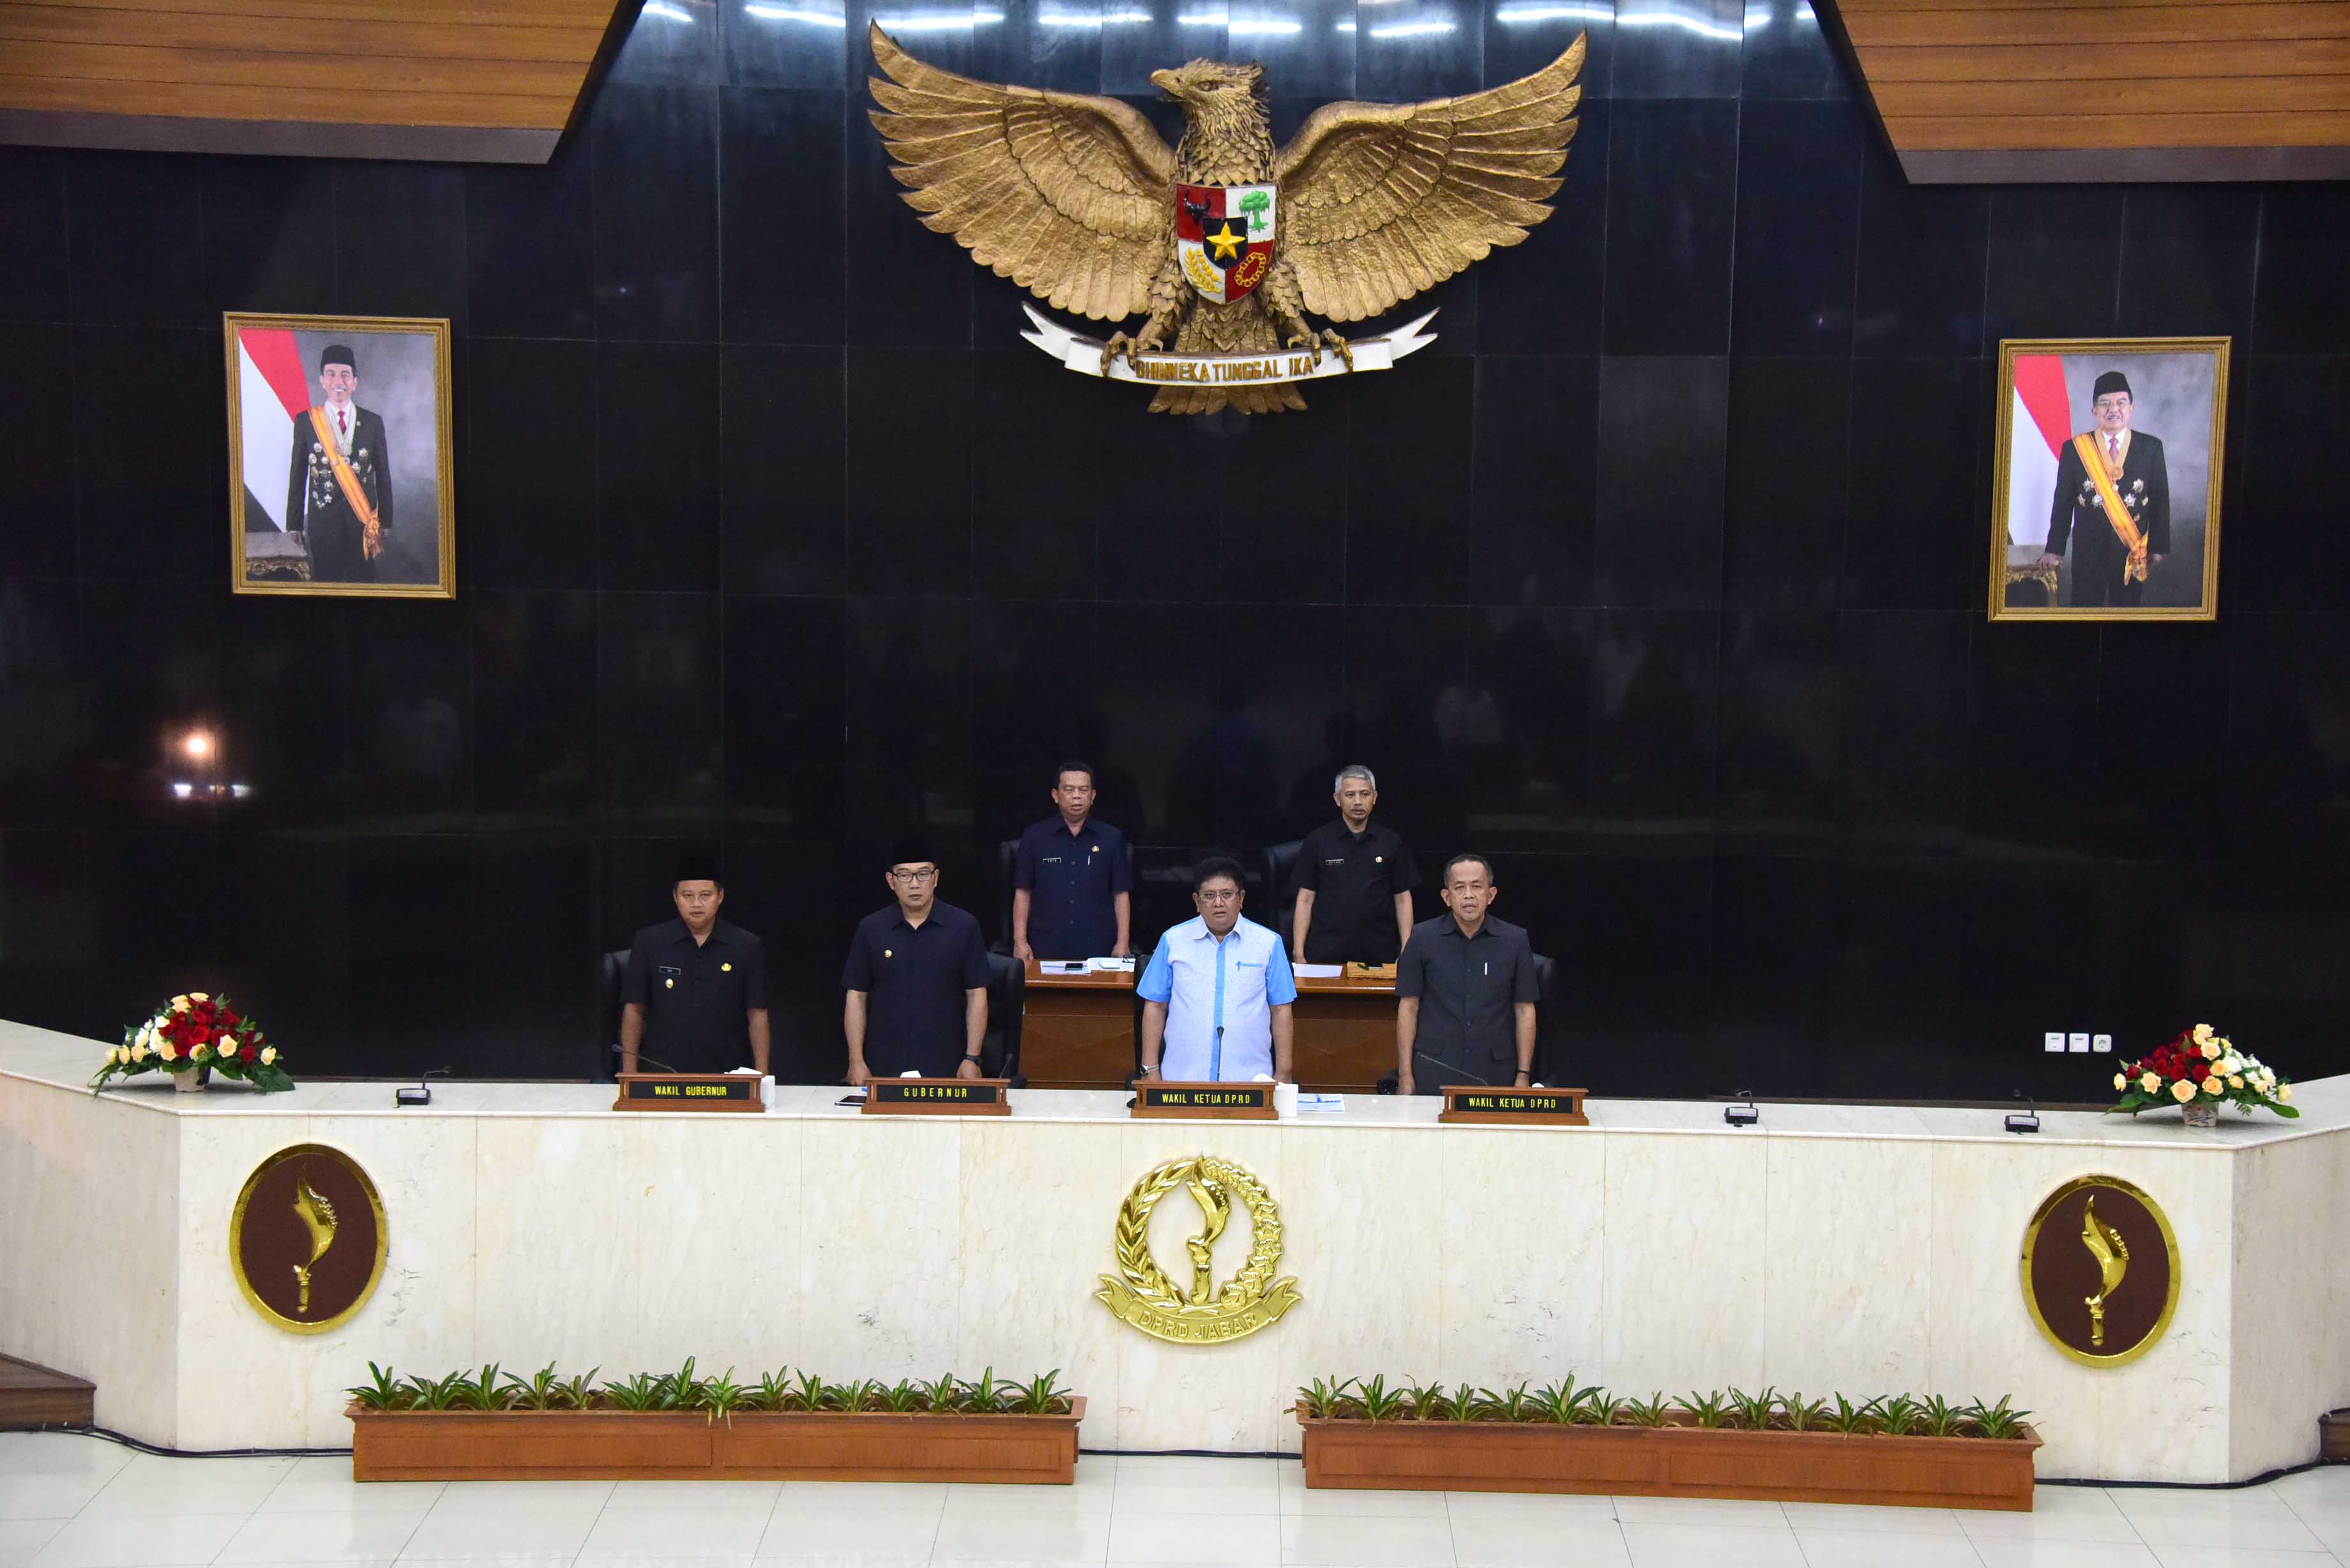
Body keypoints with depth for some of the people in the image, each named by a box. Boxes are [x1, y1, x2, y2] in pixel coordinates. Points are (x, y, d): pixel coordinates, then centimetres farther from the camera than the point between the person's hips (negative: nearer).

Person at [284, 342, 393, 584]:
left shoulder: (373, 422, 5)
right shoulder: (306, 421, 3)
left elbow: (383, 476, 8)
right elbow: (297, 477, 5)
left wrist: (385, 522, 5)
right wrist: (294, 525, 2)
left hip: (364, 521, 1)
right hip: (323, 522, -1)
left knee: (363, 580, 2)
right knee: (324, 580, 1)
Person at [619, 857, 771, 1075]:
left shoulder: (748, 947, 5)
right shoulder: (649, 942, 6)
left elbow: (757, 1016, 4)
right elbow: (634, 1010, 7)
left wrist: (761, 1078, -4)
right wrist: (629, 1073, 0)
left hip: (726, 1075, 0)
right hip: (661, 1075, 0)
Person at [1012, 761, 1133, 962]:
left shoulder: (1111, 838, 6)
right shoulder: (1035, 836, 6)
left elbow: (1121, 895, 6)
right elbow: (1023, 893, 6)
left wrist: (1122, 944, -2)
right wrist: (1020, 942, -2)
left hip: (1097, 950, 0)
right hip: (1046, 949, 0)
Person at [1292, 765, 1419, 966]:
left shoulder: (1392, 844, 7)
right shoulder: (1317, 842, 4)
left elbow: (1402, 899, 7)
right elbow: (1305, 899, 3)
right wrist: (1298, 954, -4)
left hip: (1378, 955, 1)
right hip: (1325, 955, -1)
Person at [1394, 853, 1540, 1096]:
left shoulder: (1515, 941, 3)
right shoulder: (1423, 939, 1)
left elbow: (1524, 1010, 6)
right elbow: (1408, 1007, 3)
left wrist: (1523, 1075, 1)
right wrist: (1405, 1075, -1)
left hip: (1495, 1074, 1)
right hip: (1435, 1073, -1)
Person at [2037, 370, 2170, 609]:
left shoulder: (2151, 448, 1)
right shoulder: (2075, 449, 0)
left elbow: (2160, 500, 3)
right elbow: (2063, 502, 3)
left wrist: (2158, 547, 2)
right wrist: (2054, 549, 2)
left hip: (2133, 551, 1)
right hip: (2088, 551, 0)